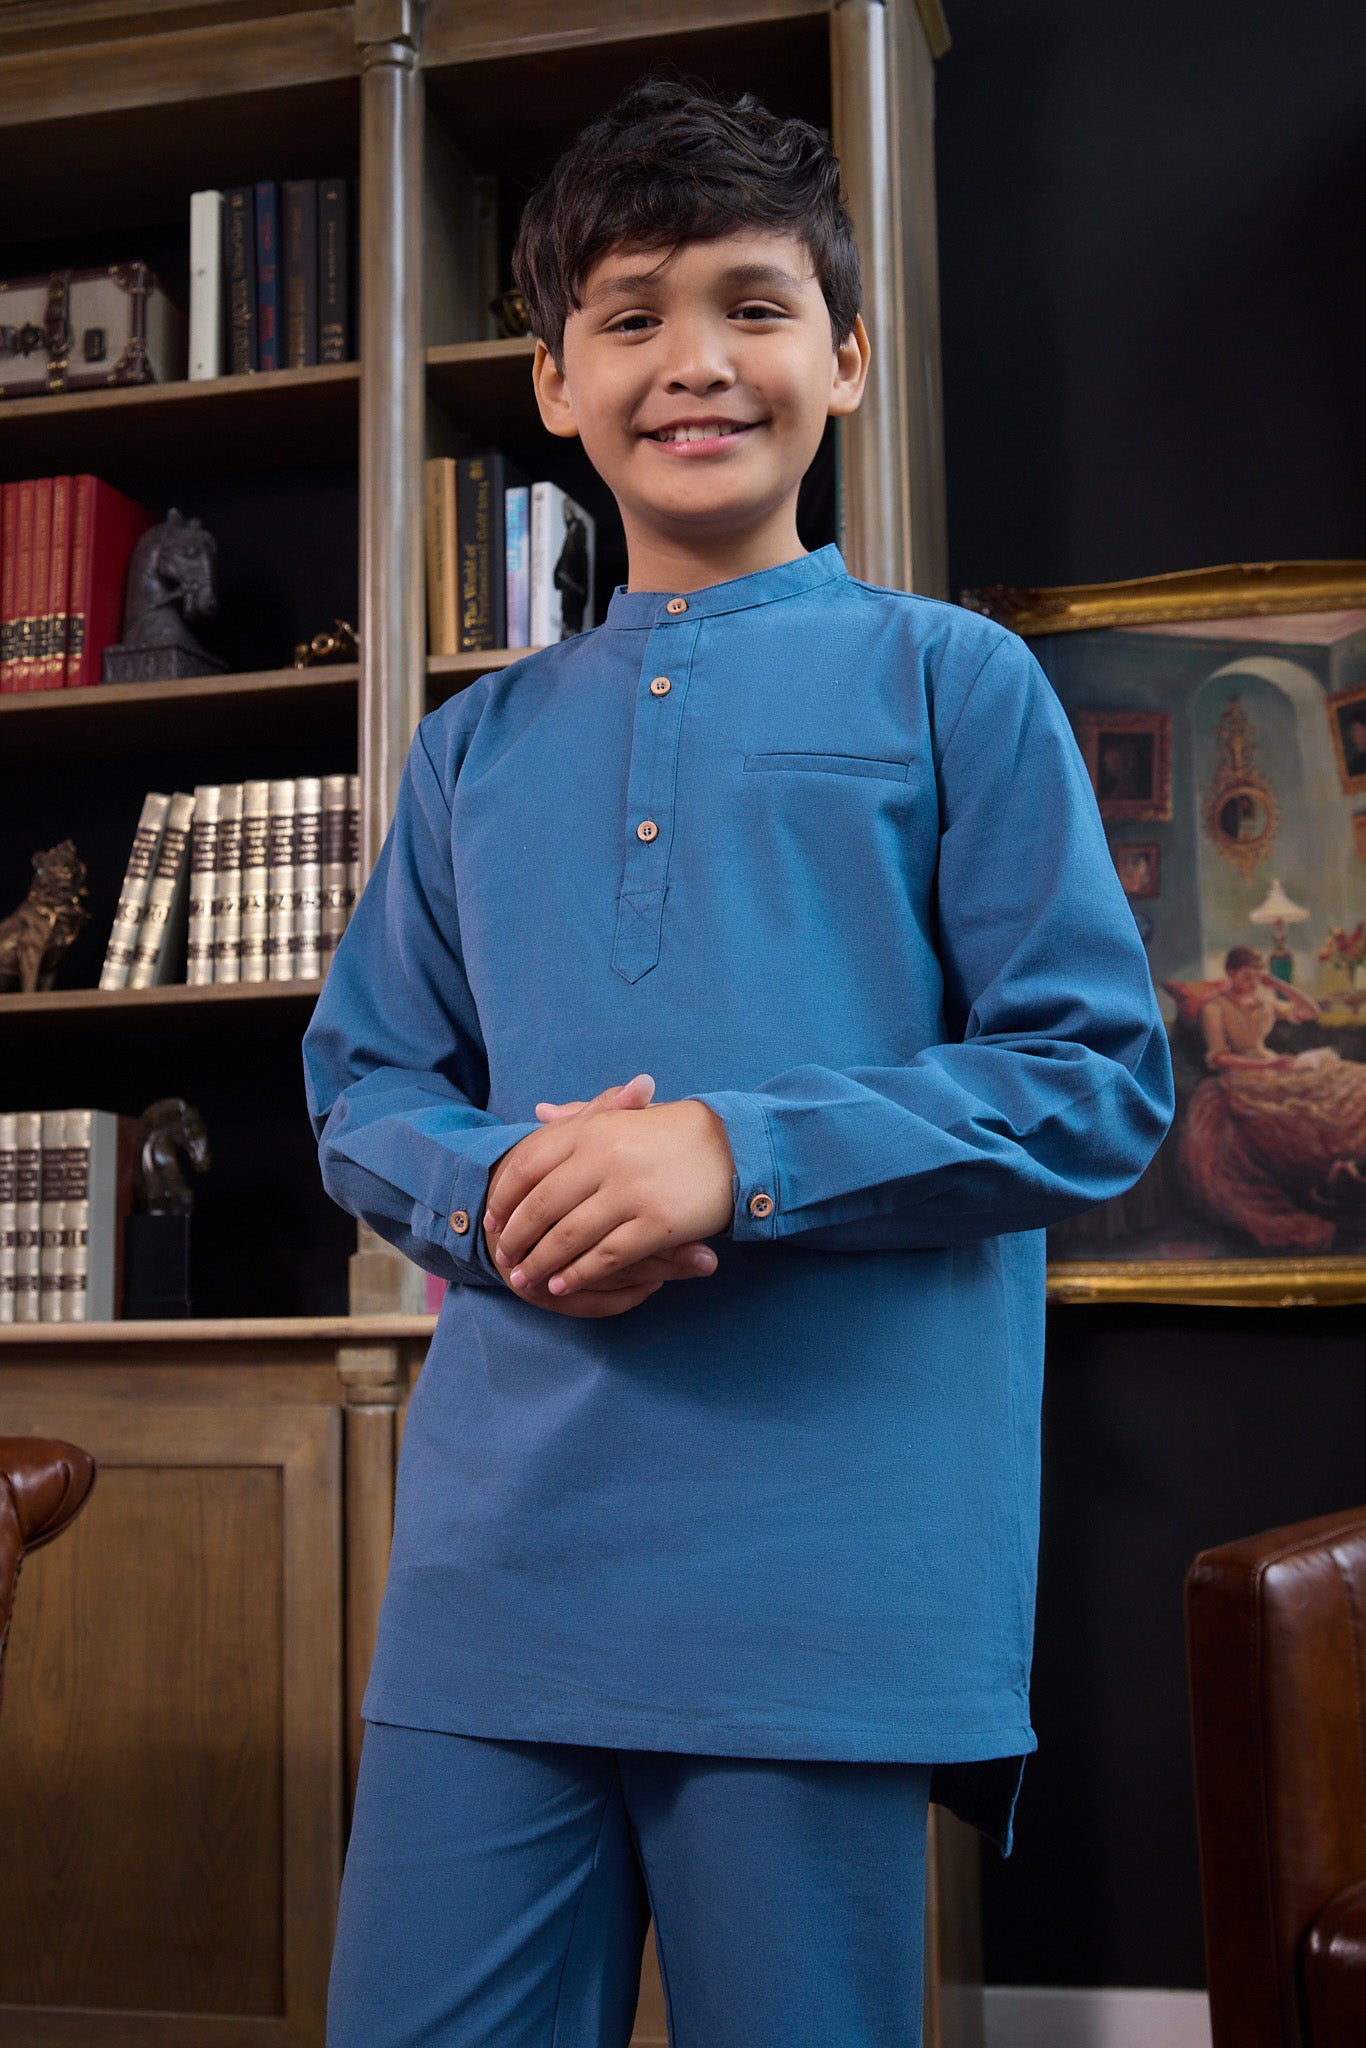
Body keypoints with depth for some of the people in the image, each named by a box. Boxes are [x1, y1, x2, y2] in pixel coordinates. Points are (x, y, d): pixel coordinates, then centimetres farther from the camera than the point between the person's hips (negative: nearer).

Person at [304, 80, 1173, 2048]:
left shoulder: (950, 682, 3)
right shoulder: (479, 746, 16)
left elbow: (1102, 1077, -2)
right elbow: (361, 1088, 16)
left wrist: (743, 1153, -15)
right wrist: (494, 1183, -8)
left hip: (834, 1569, -3)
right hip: (494, 1560, 4)